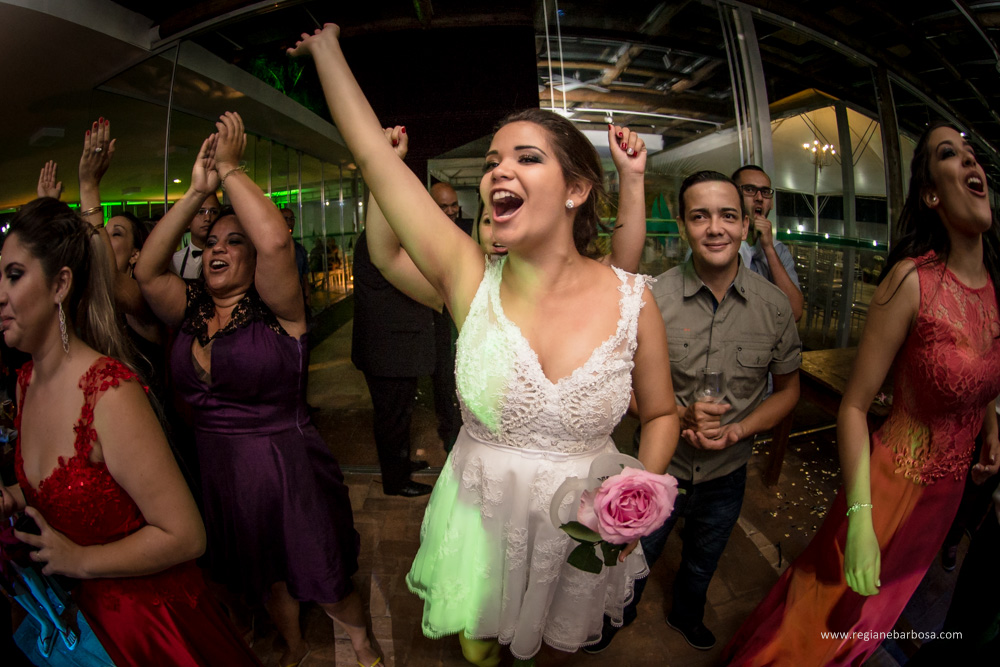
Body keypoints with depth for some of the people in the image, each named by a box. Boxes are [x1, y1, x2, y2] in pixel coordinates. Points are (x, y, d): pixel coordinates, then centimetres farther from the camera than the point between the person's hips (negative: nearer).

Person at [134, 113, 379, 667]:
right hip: (217, 469, 6)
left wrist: (229, 168, -20)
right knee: (261, 577, 26)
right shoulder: (191, 310, 3)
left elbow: (276, 240, -32)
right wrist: (197, 192, -14)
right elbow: (147, 270, -10)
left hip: (285, 465, -5)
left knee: (323, 579, 12)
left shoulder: (275, 309, -14)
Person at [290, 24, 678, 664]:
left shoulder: (632, 299, -16)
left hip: (583, 532, 0)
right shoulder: (471, 282, -17)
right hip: (480, 521, 1)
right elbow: (374, 154, -15)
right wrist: (326, 47, -5)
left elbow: (661, 414, 0)